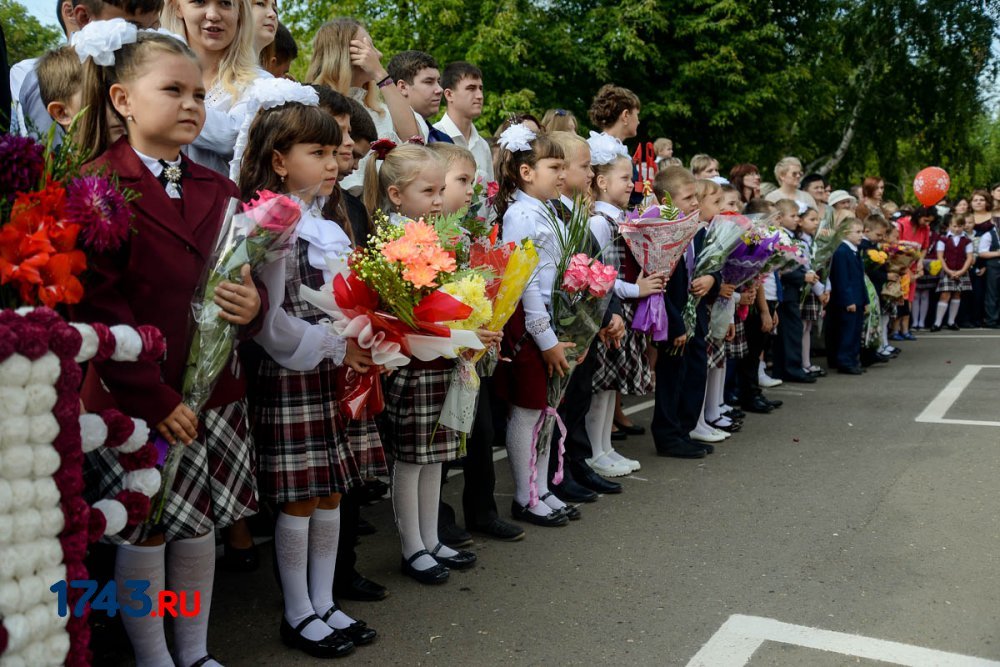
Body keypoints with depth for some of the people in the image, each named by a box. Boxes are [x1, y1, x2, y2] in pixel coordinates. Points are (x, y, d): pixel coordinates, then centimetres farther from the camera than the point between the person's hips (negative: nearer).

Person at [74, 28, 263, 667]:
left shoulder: (220, 191, 11)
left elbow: (246, 279, 17)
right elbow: (99, 307, -14)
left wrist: (253, 305, -8)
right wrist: (155, 397, -17)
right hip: (135, 399, -5)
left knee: (200, 523, 15)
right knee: (144, 528, 7)